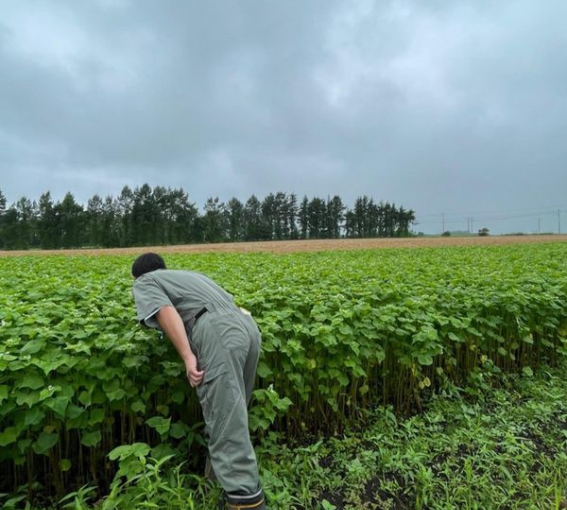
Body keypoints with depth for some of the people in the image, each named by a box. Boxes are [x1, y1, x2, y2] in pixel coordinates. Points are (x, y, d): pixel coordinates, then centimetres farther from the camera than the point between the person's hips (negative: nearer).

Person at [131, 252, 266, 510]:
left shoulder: (144, 283, 19)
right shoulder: (191, 274, 38)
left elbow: (166, 311, -2)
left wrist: (188, 357, -10)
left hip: (218, 333, -8)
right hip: (247, 325, 8)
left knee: (226, 426, -6)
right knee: (233, 416, 19)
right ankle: (221, 476, 34)